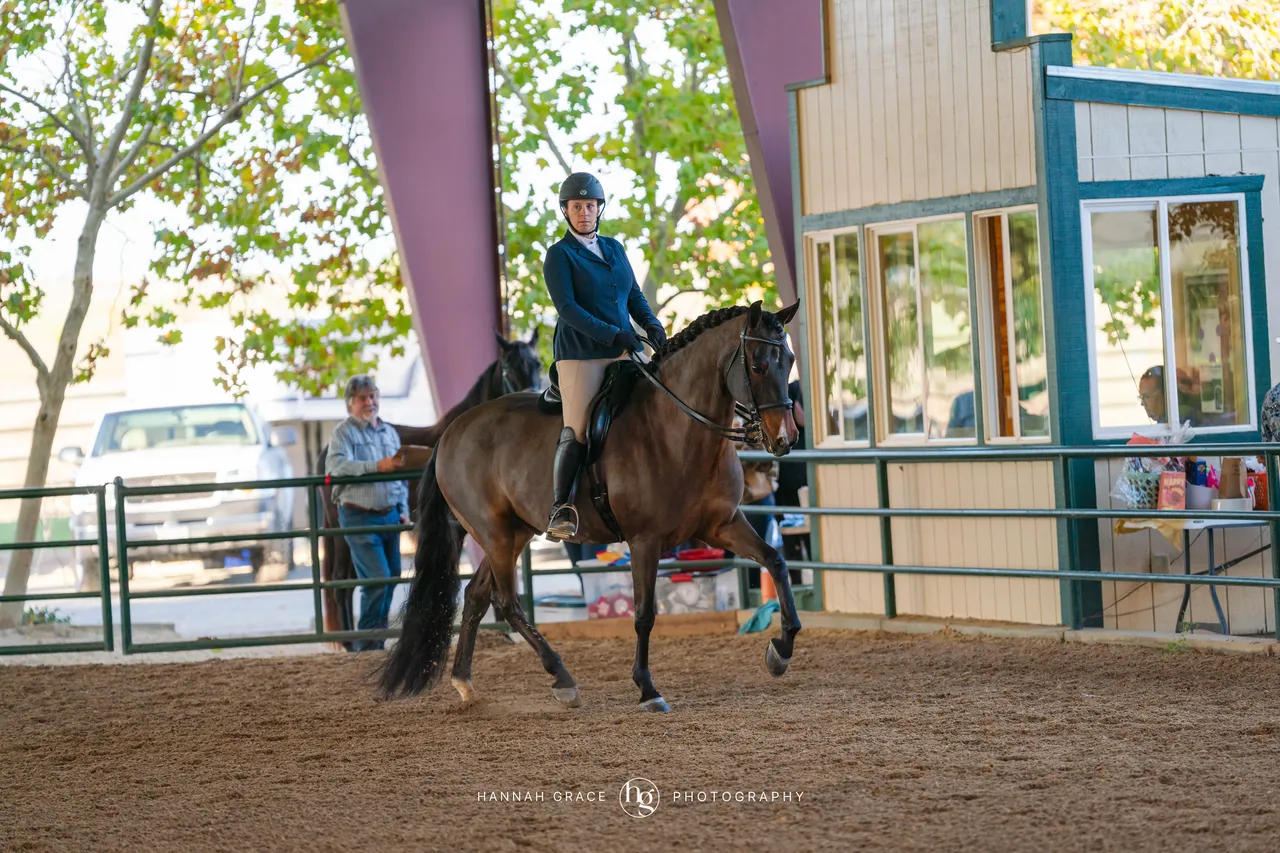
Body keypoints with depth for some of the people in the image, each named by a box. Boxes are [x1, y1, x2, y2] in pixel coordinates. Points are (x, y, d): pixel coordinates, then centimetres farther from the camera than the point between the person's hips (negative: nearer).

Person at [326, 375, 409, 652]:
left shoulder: (390, 432, 14)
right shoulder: (344, 432, -6)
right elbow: (336, 466, -24)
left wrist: (403, 510, 12)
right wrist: (377, 466, -32)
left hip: (389, 517, 7)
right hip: (359, 518, -7)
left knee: (392, 578, 9)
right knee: (378, 578, -14)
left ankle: (378, 635, 21)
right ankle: (366, 644, -5)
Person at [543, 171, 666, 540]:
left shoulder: (614, 248, 15)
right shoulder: (559, 255, -3)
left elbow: (634, 296, 18)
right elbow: (567, 307, -14)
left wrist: (652, 325, -3)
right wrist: (613, 335, -23)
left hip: (626, 351, 6)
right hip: (580, 354, -6)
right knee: (577, 432, -11)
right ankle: (560, 509, -6)